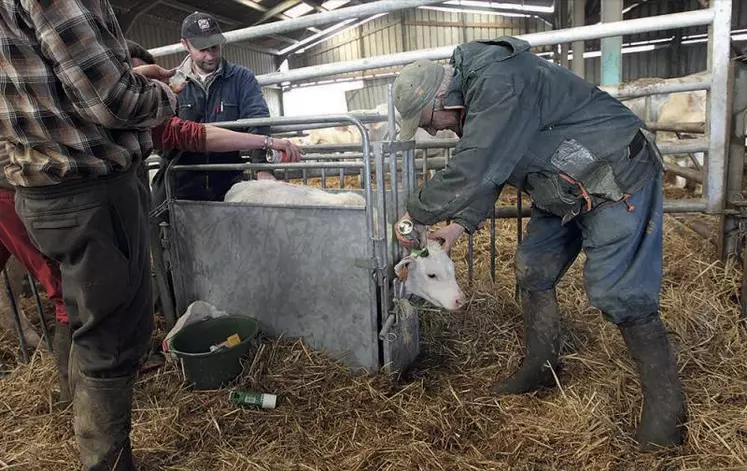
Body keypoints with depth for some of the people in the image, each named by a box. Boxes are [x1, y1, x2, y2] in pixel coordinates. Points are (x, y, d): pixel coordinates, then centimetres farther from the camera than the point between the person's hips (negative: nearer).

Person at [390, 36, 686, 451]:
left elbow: (473, 170, -34)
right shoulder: (475, 98, 5)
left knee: (617, 293, -12)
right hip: (565, 189, 10)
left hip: (617, 179, -10)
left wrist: (416, 215, -22)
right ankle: (540, 368, 25)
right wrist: (460, 224, -2)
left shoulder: (498, 84, -28)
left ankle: (666, 405, 7)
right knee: (533, 271, 10)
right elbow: (485, 171, 9)